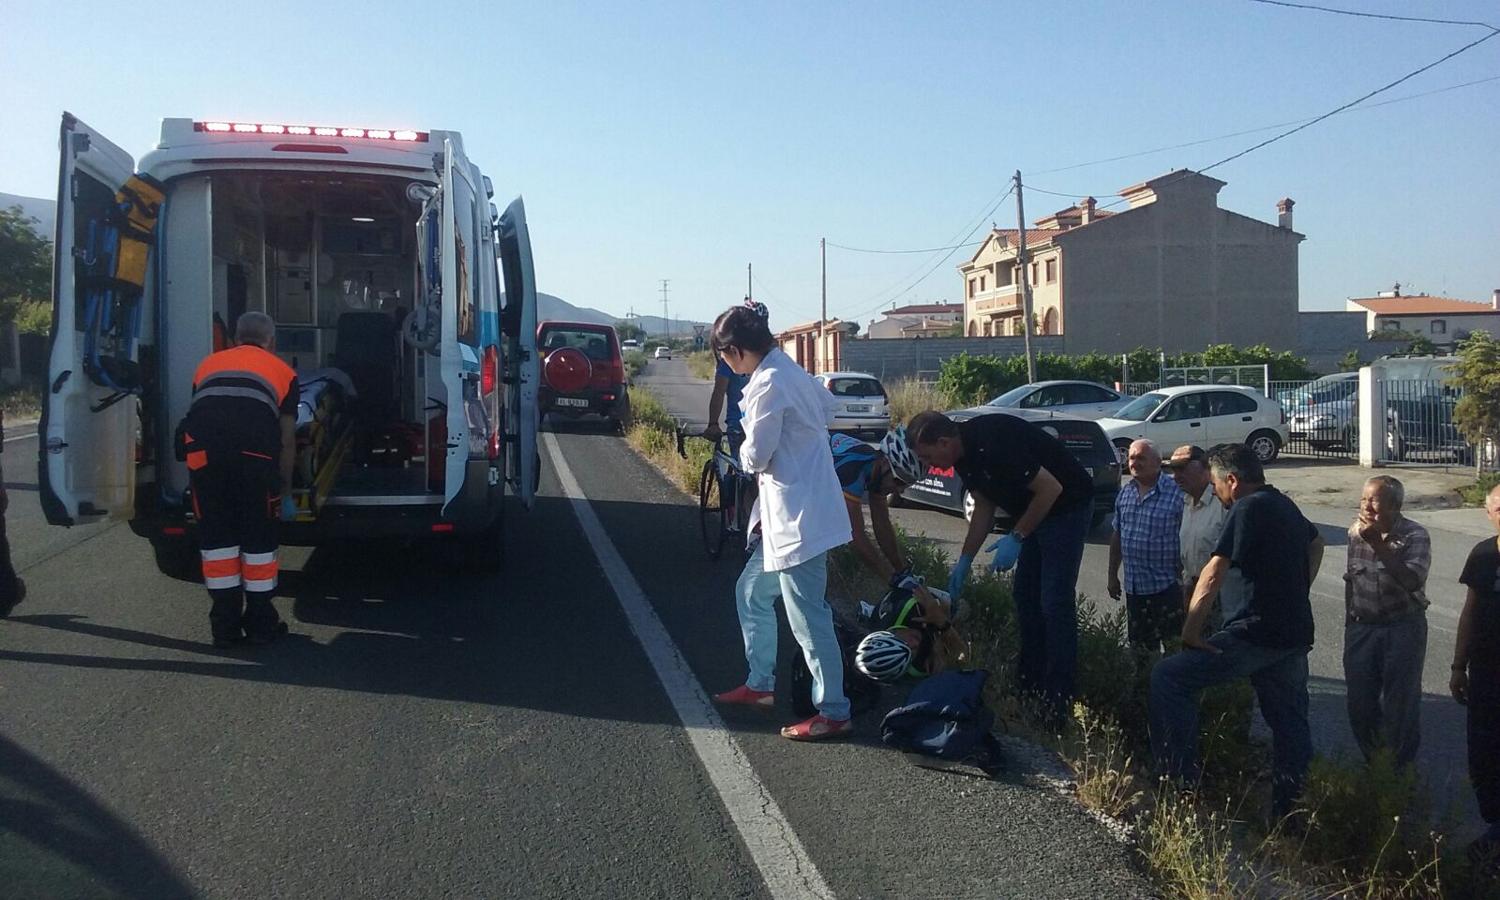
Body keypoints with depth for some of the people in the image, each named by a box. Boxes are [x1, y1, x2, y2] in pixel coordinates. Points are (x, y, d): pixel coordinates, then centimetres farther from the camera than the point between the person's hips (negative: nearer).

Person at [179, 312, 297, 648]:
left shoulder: (209, 363, 34)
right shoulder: (281, 369, 27)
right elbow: (287, 440, 25)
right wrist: (285, 490, 36)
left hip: (202, 448, 2)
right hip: (255, 450, -2)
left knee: (215, 534, 14)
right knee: (258, 535, 12)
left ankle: (225, 627, 20)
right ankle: (260, 624, 20)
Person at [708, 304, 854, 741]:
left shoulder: (768, 384, -19)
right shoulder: (791, 371, 11)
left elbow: (756, 457, -18)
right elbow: (828, 409, 24)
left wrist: (747, 447, 4)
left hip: (798, 517, -11)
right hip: (786, 514, 11)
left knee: (807, 618, -4)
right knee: (752, 592, 21)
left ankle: (834, 712, 5)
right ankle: (760, 685, 31)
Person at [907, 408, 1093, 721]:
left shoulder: (993, 445, -30)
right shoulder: (965, 455, 0)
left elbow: (1051, 488, -27)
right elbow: (984, 508, 10)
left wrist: (1016, 538, -21)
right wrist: (964, 562, 8)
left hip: (1067, 504, -10)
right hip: (1037, 510, 10)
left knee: (1055, 602, -10)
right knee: (1026, 597, 12)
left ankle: (1058, 698, -4)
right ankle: (1029, 683, 21)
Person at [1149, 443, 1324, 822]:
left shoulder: (1248, 508, -14)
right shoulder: (1285, 505, 16)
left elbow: (1214, 573, -20)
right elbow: (1316, 544, 37)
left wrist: (1191, 630, -16)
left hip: (1254, 633, -10)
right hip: (1296, 634, 10)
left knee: (1167, 679, -9)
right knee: (1289, 722, 15)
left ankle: (1182, 784, -9)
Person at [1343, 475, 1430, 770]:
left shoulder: (1415, 536, -13)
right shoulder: (1355, 532, 2)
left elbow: (1412, 580, -29)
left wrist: (1378, 544, -31)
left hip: (1402, 629, -5)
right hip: (1361, 628, 5)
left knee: (1401, 702, 5)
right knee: (1360, 703, 10)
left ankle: (1401, 769, 22)